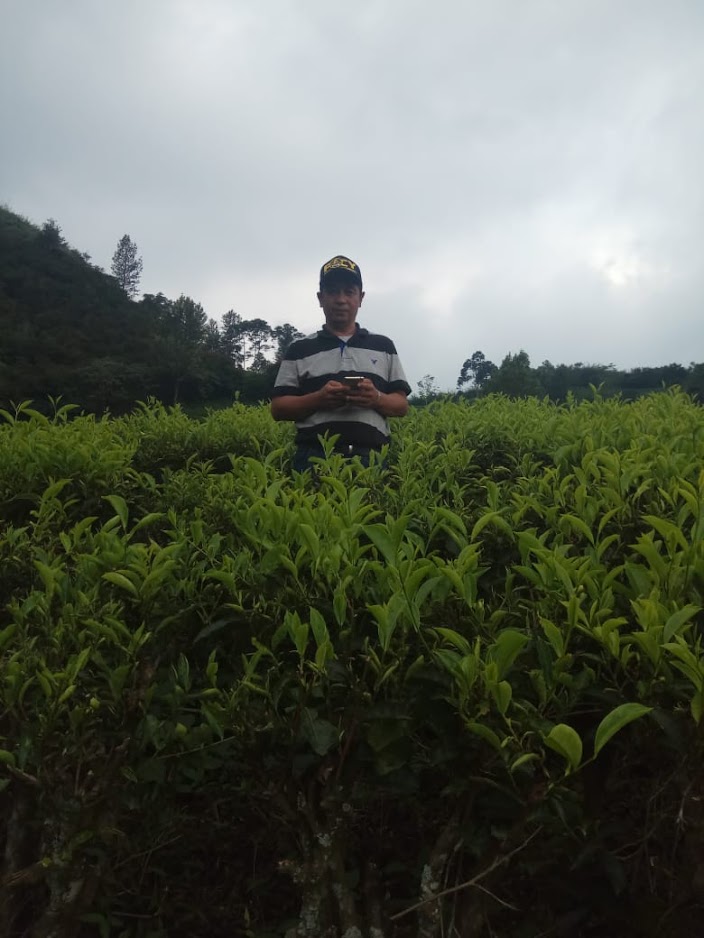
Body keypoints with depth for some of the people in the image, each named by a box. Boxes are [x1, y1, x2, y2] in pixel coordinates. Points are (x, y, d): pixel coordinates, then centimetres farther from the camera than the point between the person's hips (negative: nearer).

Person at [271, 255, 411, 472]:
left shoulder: (383, 346, 16)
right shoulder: (299, 349, 12)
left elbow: (402, 405, 14)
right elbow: (278, 408, 8)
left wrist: (377, 398, -8)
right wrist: (318, 399, -10)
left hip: (372, 458, 1)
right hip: (315, 457, -1)